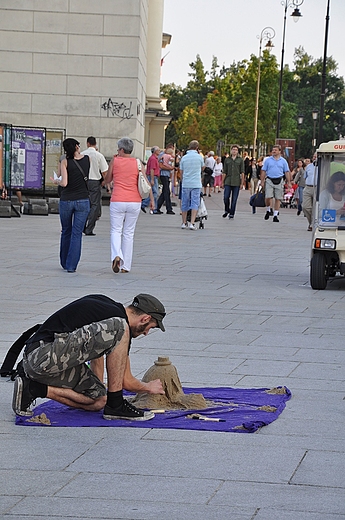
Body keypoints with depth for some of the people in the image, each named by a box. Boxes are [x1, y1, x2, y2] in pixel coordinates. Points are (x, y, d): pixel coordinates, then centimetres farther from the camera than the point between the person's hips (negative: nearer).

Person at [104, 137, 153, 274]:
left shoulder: (114, 161, 1)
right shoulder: (137, 163, 3)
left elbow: (107, 180, 14)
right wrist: (151, 199, 1)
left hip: (117, 201, -2)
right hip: (134, 202, 2)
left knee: (116, 231, 6)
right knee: (129, 233, 9)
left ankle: (116, 255, -23)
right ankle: (125, 266, 11)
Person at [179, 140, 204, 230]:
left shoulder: (184, 158, 2)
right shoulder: (199, 157, -3)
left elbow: (181, 172, 9)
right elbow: (202, 168, 16)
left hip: (185, 184, 2)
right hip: (196, 184, -2)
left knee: (184, 203, 11)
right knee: (195, 203, -1)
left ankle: (184, 223, 17)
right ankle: (192, 223, -10)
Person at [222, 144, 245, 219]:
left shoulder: (240, 160, 4)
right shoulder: (227, 160, 9)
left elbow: (242, 172, 2)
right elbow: (224, 172, 11)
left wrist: (242, 183, -5)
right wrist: (222, 182, 6)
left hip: (236, 182, -1)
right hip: (228, 181, 1)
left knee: (234, 199, 1)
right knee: (226, 197, -4)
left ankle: (232, 213, 10)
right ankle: (227, 211, 18)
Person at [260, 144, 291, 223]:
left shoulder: (283, 161, 9)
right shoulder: (268, 160, 6)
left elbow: (287, 172, 11)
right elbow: (263, 171, 7)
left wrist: (289, 182, 5)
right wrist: (262, 181, 0)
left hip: (279, 181, 1)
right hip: (269, 180, -1)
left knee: (278, 199, 1)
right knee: (268, 197, -12)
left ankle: (275, 215, 7)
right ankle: (268, 210, 14)